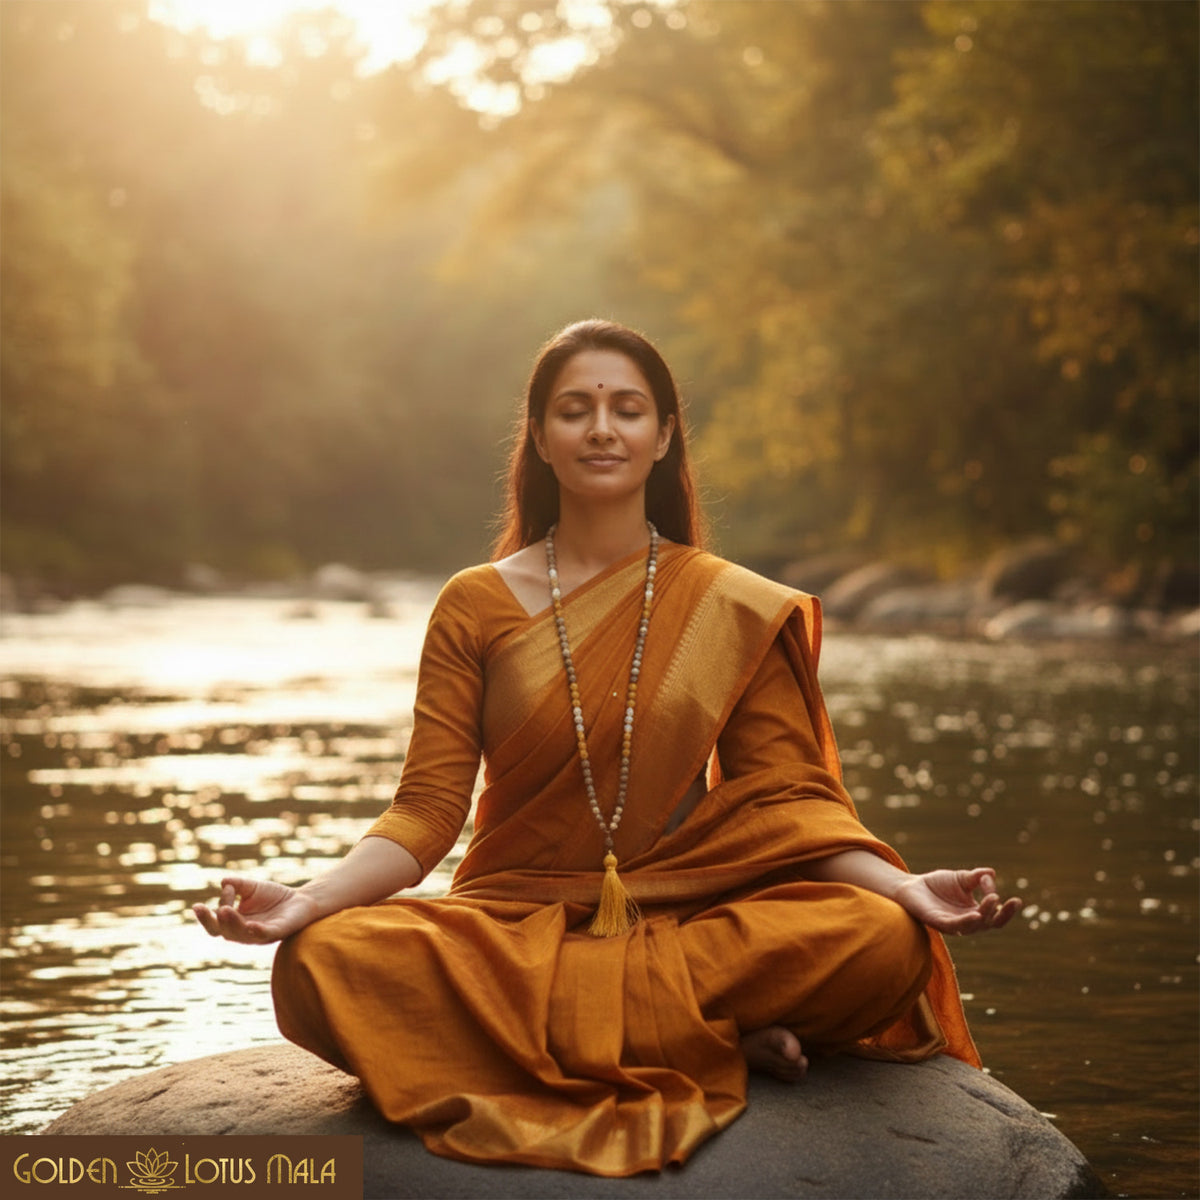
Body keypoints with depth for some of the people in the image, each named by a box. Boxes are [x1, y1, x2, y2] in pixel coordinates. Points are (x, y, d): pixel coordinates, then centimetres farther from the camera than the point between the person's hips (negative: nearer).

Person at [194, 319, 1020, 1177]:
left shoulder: (731, 609, 5)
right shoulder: (476, 607, 6)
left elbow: (780, 796, 2)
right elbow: (428, 809, 0)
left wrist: (905, 888, -16)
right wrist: (307, 901, -18)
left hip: (687, 921, 0)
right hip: (512, 924, 1)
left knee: (883, 942, -28)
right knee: (326, 963, -30)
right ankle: (710, 1035, -22)